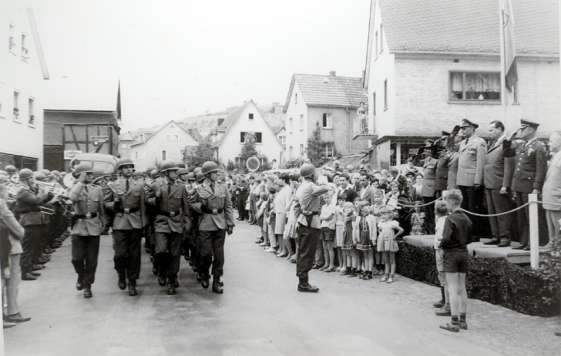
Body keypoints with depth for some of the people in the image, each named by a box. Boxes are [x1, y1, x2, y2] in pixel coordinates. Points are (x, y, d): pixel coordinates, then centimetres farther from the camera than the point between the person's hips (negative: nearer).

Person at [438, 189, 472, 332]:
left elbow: (446, 238, -23)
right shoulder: (466, 219, 7)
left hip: (451, 254, -7)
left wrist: (440, 245, -4)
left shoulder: (450, 218, -15)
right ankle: (463, 320, 18)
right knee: (461, 288, 12)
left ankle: (454, 322, -2)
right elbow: (469, 239, 12)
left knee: (453, 288, -3)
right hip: (464, 253, 7)